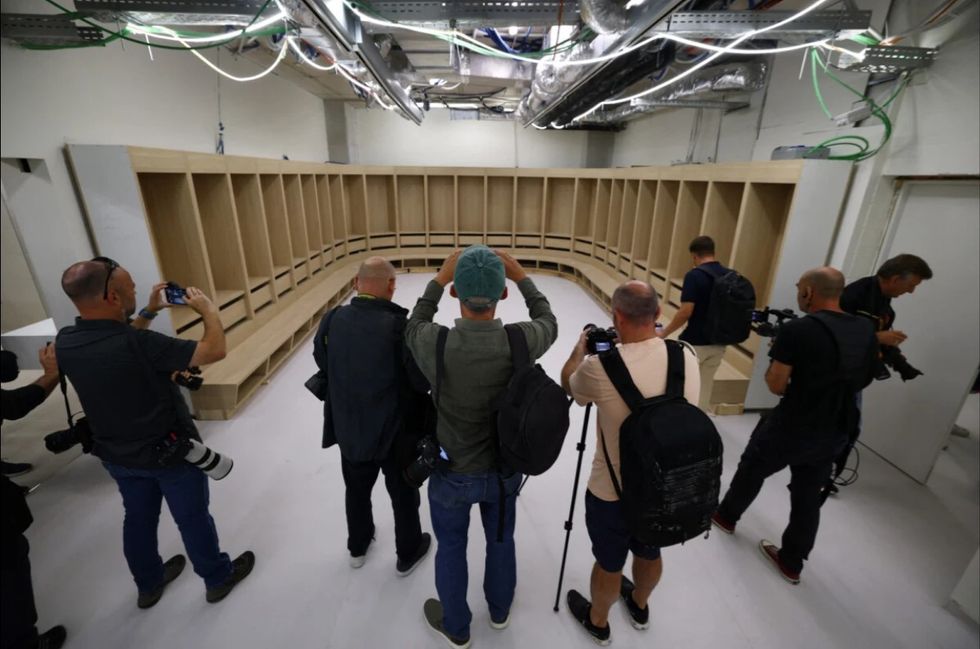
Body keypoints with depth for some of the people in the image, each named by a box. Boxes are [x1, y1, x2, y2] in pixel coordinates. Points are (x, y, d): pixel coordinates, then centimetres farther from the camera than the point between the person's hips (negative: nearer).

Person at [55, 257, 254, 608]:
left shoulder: (65, 342, -12)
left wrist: (149, 313, 9)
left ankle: (149, 584, 49)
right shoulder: (138, 344, -35)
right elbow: (215, 350, -29)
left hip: (116, 454, 7)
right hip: (169, 452, -6)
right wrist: (209, 309, -15)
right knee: (193, 518, 14)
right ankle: (219, 578, 36)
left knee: (138, 518, 26)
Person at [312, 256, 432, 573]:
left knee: (357, 490, 27)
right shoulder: (400, 326, -28)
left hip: (349, 428, 4)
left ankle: (358, 547, 51)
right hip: (395, 430, -4)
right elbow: (424, 381, -20)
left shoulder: (332, 320, -13)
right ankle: (408, 554, 42)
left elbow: (322, 363, 3)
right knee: (403, 495, 20)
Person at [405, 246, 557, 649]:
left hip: (452, 473, -1)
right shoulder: (519, 342, -26)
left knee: (451, 548, 24)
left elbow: (414, 326, -3)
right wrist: (521, 276, 0)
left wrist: (438, 279, -2)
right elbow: (548, 324, -1)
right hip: (504, 468, 2)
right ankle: (499, 609, 55)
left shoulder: (435, 344, -29)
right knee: (501, 540, 28)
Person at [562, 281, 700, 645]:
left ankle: (598, 621, 50)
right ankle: (639, 607, 59)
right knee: (649, 553, 31)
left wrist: (581, 348, 11)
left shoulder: (601, 366, -28)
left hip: (614, 492, -5)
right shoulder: (688, 357, -13)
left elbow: (568, 385, -5)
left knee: (609, 563, 22)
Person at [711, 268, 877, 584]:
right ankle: (792, 563, 34)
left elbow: (776, 386, -17)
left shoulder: (797, 329, -21)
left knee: (751, 469, 19)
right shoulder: (866, 330, 0)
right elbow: (863, 379, 15)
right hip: (835, 434, 6)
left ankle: (726, 516, 41)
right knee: (808, 498, 18)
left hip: (791, 427, -6)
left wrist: (777, 354, 1)